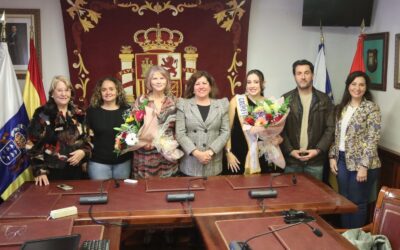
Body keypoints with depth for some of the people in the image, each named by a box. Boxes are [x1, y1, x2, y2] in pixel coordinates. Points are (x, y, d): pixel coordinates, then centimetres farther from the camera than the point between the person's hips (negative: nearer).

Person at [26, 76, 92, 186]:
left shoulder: (78, 114, 7)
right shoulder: (42, 115, -6)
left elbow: (88, 140, 12)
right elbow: (33, 145, -7)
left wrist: (83, 152, -8)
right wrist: (40, 171, -12)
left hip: (75, 171, 4)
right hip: (52, 172, -4)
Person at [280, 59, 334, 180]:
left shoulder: (324, 99, 5)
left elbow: (330, 128, 1)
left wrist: (318, 150, -9)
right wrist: (290, 150, -10)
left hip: (316, 160, 1)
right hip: (291, 160, 0)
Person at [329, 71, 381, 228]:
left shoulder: (371, 108, -10)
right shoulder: (342, 108, 8)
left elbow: (372, 140, -14)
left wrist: (364, 166, -19)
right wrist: (332, 156, 5)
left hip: (361, 163, -5)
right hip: (342, 160, 6)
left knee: (357, 202, 6)